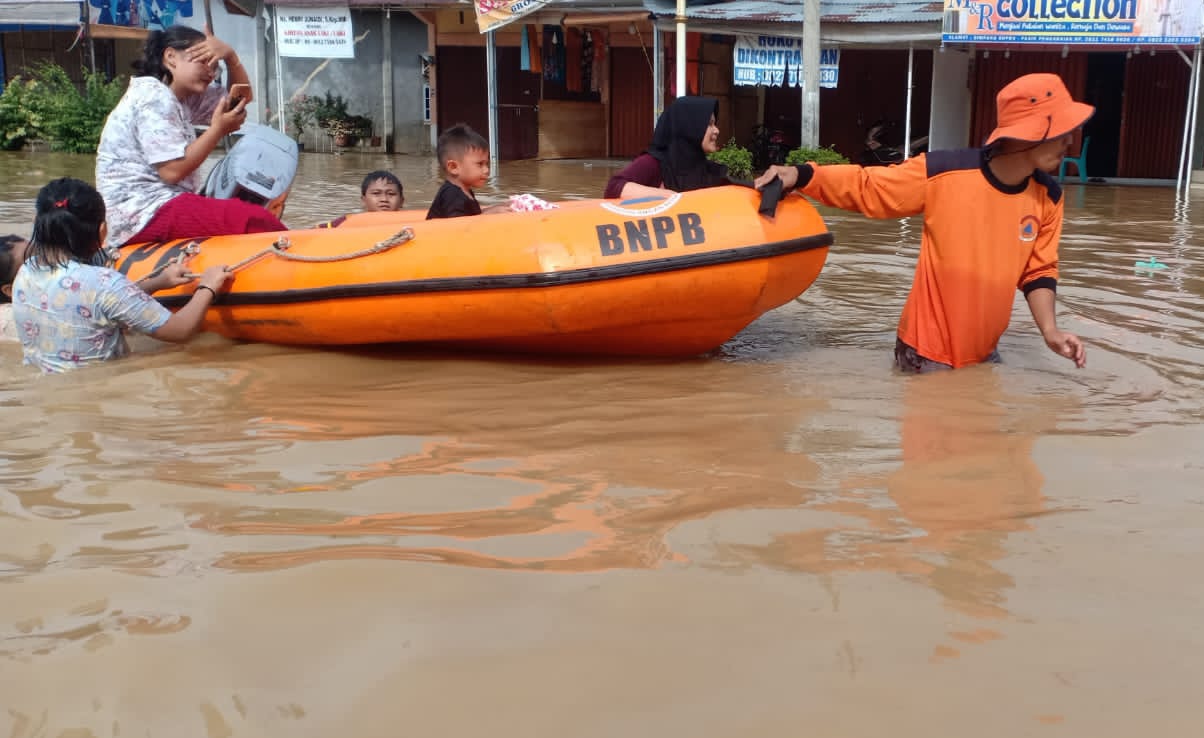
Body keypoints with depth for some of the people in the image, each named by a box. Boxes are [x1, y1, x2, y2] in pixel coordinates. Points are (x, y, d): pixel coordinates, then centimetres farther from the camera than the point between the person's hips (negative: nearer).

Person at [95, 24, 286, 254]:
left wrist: (230, 55, 6)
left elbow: (242, 96, 23)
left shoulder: (182, 96, 18)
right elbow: (173, 171, -18)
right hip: (147, 215, -11)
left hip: (163, 206, 11)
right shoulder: (154, 98, -11)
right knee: (258, 222, -25)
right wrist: (218, 129, -10)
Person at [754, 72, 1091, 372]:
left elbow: (1037, 271, 7)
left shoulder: (1048, 197, -3)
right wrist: (799, 175, -24)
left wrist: (1049, 330, -7)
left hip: (983, 353, 5)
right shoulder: (942, 173, -19)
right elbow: (864, 186, -11)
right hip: (927, 353, -5)